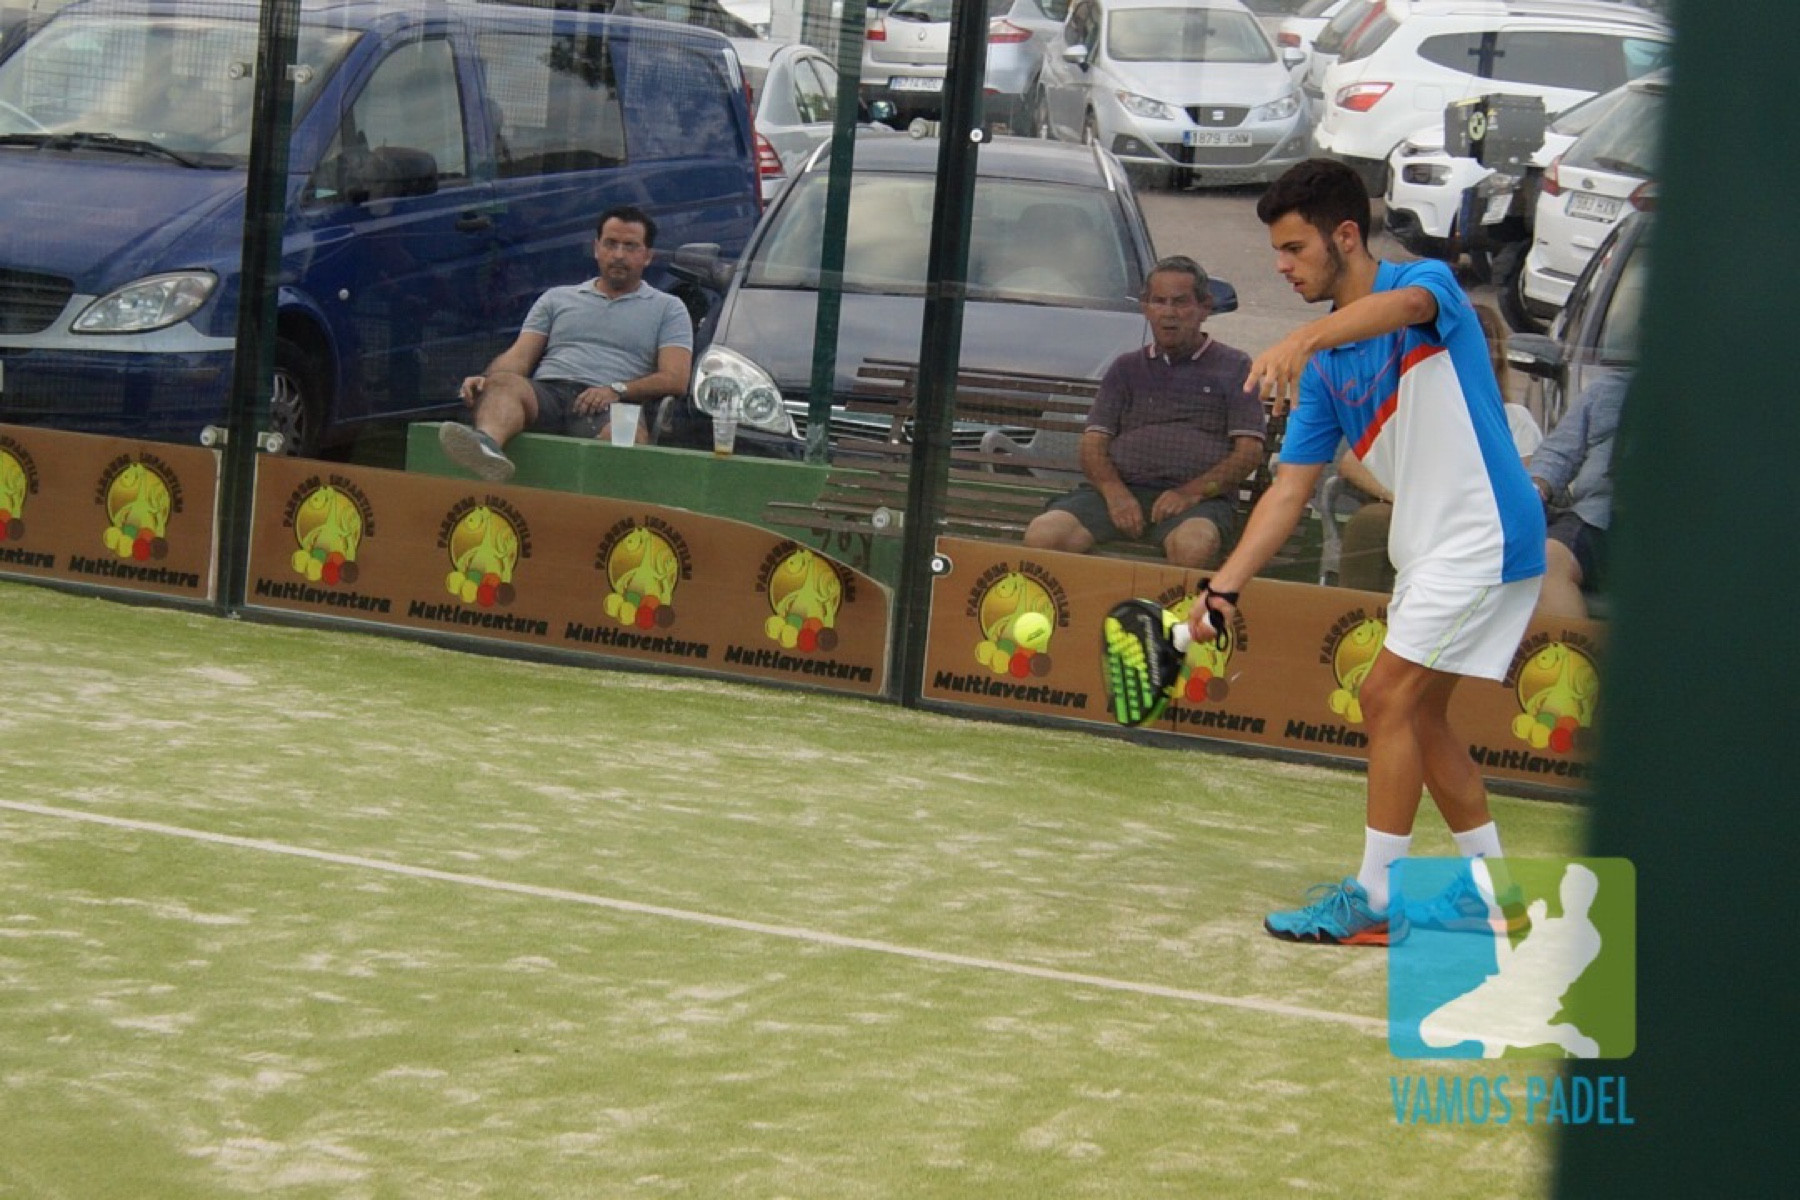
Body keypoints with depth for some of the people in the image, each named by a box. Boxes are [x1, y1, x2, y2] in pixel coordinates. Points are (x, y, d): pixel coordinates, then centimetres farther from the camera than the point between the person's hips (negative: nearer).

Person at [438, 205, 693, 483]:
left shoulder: (668, 309, 23)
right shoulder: (557, 299, 31)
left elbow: (675, 379, 9)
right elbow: (519, 356, 20)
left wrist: (617, 390, -10)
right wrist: (485, 380, -5)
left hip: (608, 407, -1)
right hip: (545, 394, 1)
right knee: (503, 383, -35)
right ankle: (487, 446, -68)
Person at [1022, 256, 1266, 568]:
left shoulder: (1234, 367, 16)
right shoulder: (1126, 368, 26)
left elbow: (1249, 452, 5)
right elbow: (1093, 445, 16)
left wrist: (1192, 492, -12)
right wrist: (1115, 493, -8)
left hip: (1201, 495, -3)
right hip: (1122, 488, 3)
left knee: (1193, 545, -41)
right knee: (1043, 535, -27)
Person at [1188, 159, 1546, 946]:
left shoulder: (1428, 282, -12)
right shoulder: (1325, 368, 8)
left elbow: (1402, 306, -38)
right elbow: (1290, 490, 6)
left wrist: (1304, 337, -57)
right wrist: (1224, 588, -6)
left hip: (1484, 536, -9)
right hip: (1427, 548, 9)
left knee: (1388, 699, -10)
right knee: (1418, 715, 13)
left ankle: (1376, 898, -4)